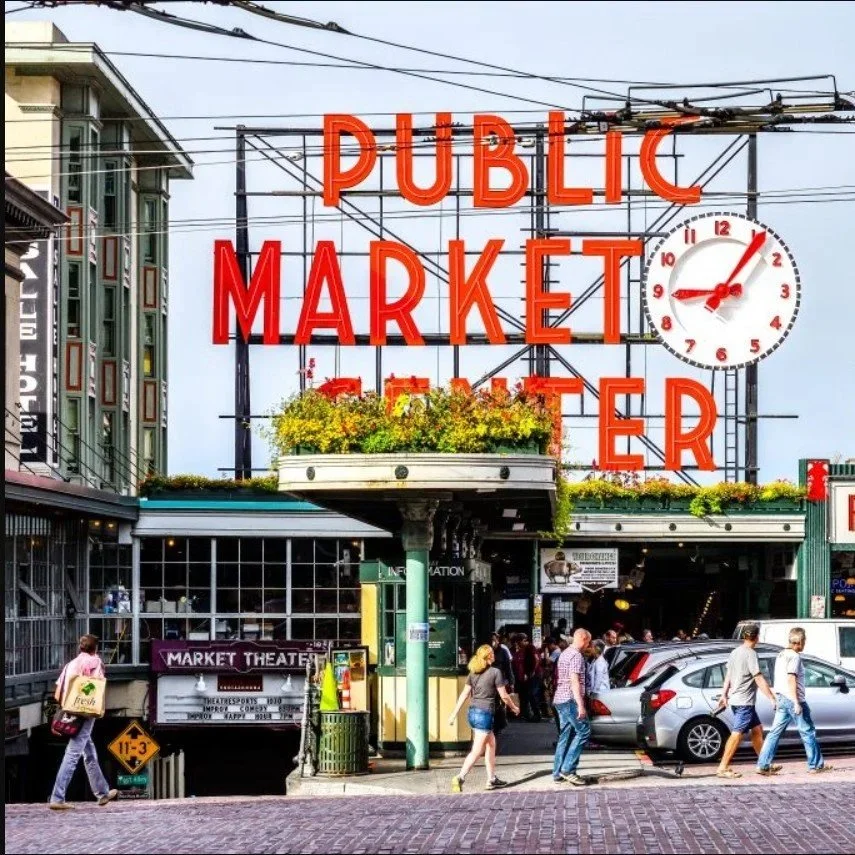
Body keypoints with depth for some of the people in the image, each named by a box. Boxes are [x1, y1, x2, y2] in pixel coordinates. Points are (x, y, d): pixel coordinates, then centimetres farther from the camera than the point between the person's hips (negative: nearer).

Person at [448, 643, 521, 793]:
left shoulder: (473, 673, 9)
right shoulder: (495, 672, -8)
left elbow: (464, 694, 8)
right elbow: (503, 696, -5)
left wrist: (454, 714, 10)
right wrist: (514, 707, 12)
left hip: (472, 712, 7)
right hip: (485, 713, -7)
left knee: (491, 743, 20)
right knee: (477, 750, -8)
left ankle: (492, 779, 22)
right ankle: (460, 778, -20)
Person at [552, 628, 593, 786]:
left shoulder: (564, 654, 20)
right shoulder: (576, 656, -12)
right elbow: (574, 681, -20)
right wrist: (580, 705, -23)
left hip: (560, 700, 10)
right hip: (570, 700, -10)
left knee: (565, 736, 11)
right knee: (583, 730, -9)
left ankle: (558, 773, 9)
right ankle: (568, 769, -14)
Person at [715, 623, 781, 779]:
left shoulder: (735, 652, 11)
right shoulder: (750, 654, -15)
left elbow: (728, 676, 16)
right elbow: (759, 679, -18)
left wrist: (724, 695, 21)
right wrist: (772, 698, -15)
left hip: (736, 699, 10)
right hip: (744, 702, -10)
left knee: (757, 730, 15)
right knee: (737, 734, -8)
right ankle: (723, 768, -9)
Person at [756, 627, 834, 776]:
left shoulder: (781, 655, 14)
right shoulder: (794, 657, -14)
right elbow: (791, 679, -21)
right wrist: (797, 703, -22)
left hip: (781, 698, 9)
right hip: (792, 699, -9)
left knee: (775, 732, 4)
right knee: (808, 732, 3)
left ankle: (763, 765, -2)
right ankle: (816, 765, 11)